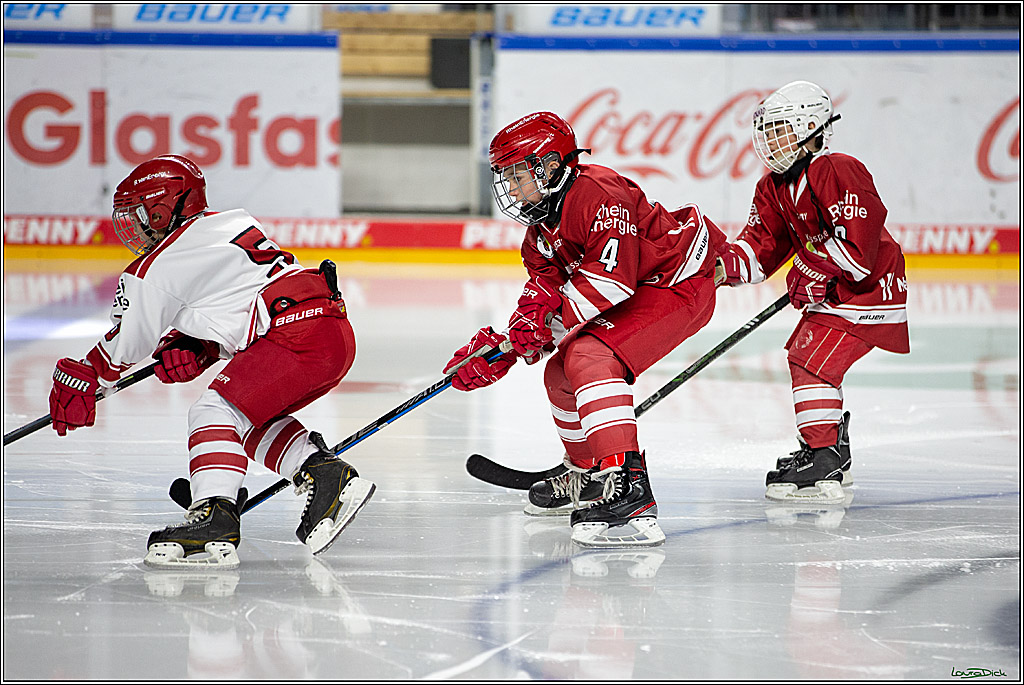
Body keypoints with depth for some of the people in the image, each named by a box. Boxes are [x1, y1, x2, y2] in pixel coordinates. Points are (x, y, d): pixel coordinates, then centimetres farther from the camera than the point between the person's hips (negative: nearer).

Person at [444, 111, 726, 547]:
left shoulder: (595, 194, -23)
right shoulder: (541, 225, 10)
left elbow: (614, 271, -32)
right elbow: (543, 291, 7)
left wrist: (552, 320, -30)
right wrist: (502, 349, -8)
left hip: (679, 284, -11)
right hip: (639, 294, 11)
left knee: (591, 359, -28)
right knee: (561, 371, 14)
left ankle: (628, 492, -40)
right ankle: (586, 473, 35)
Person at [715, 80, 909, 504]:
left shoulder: (840, 172, -21)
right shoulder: (773, 187, 8)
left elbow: (857, 242, -27)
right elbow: (763, 244, 4)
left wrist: (809, 274, -18)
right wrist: (726, 266, -16)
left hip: (868, 290, -11)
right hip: (829, 293, 11)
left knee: (811, 361, -18)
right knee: (804, 358, 20)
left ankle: (824, 471, -20)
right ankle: (834, 455, 37)